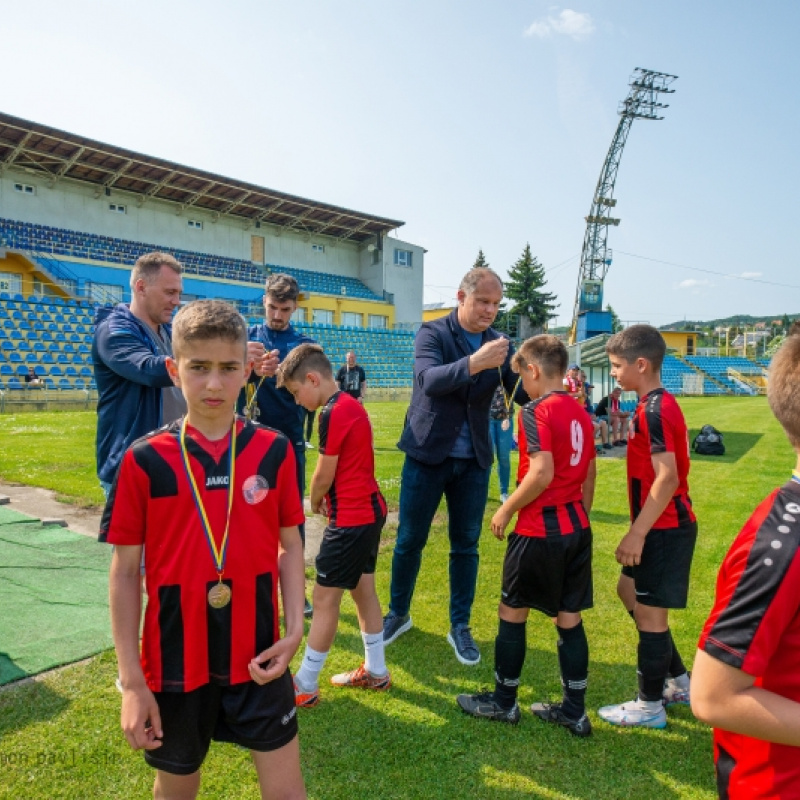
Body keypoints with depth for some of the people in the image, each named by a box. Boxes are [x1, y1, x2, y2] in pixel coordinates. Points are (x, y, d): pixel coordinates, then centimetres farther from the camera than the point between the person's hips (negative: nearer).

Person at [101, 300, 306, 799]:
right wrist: (132, 680, -4)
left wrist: (295, 630, -7)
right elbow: (125, 572, -5)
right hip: (175, 662, 0)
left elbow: (290, 547, 3)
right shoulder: (145, 461, -10)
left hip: (258, 657, 1)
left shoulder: (275, 451, -6)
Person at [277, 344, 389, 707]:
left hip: (351, 519, -10)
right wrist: (327, 500, 5)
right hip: (370, 511, 10)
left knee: (325, 599, 1)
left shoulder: (333, 412, -18)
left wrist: (315, 502, 5)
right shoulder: (352, 405, 10)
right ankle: (375, 671, 30)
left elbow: (324, 476, -13)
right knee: (363, 590, 18)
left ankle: (305, 685, 14)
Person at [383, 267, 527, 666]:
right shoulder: (432, 332, -9)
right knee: (410, 540, 9)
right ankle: (398, 614, 30)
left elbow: (520, 394, -5)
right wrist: (474, 363, -42)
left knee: (466, 545, 10)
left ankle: (460, 626, 26)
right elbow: (429, 379, -27)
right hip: (427, 454, -3)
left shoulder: (499, 343, 2)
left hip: (473, 460, 3)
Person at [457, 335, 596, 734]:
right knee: (569, 618, 14)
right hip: (577, 528, 8)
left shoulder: (536, 412, -16)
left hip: (539, 530, -8)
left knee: (512, 612, 10)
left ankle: (503, 701, 25)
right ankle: (574, 711, 25)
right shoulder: (580, 413, 8)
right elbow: (589, 476, 13)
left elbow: (542, 473, -25)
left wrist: (505, 511, -13)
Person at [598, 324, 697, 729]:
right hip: (664, 526, 10)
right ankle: (678, 682, 33)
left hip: (664, 529, -10)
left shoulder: (655, 409, -19)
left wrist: (636, 533, -23)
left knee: (649, 611, 2)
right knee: (630, 591, 20)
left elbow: (666, 477, -25)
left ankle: (650, 706, 19)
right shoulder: (658, 405, 11)